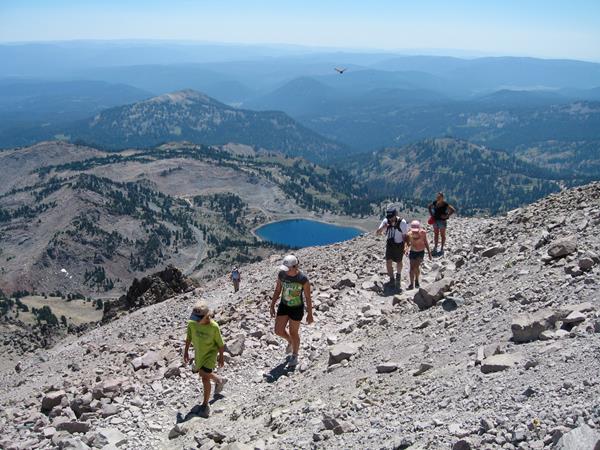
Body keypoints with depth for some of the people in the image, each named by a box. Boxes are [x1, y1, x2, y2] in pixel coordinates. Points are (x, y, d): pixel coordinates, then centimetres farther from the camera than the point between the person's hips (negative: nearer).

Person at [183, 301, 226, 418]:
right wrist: (186, 352, 4)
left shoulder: (214, 327, -28)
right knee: (203, 374, 23)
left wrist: (221, 357, -4)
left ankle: (205, 404, 9)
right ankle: (220, 380, 53)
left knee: (205, 378, -8)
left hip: (210, 354, -5)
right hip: (198, 354, 5)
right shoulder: (192, 323, -19)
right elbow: (189, 338, 0)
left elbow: (220, 343, -14)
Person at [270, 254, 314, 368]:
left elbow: (308, 297, -14)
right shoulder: (281, 274, -13)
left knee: (293, 333, 9)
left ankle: (294, 356, 34)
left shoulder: (303, 279, -25)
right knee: (278, 331, 4)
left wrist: (310, 314, -8)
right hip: (284, 306, 4)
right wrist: (272, 306, 4)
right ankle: (290, 341, 39)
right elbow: (277, 291, 1)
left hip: (297, 308, -4)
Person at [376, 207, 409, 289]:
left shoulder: (402, 222, -21)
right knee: (388, 262, -3)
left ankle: (398, 275, 43)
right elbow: (378, 233, -8)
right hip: (389, 244, 2)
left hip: (399, 245, -2)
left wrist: (405, 247, -13)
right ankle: (391, 279, 15)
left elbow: (405, 235, -12)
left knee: (399, 262, 16)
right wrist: (383, 227, -29)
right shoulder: (386, 221, -12)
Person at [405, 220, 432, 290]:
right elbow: (408, 243, -4)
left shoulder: (423, 233, -21)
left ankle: (417, 280, 13)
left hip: (421, 252, -1)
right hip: (412, 252, 1)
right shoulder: (409, 234, -21)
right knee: (412, 268, 1)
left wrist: (429, 253, 1)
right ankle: (411, 284, 15)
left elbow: (426, 242, -5)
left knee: (416, 266, -14)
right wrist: (406, 249, -25)